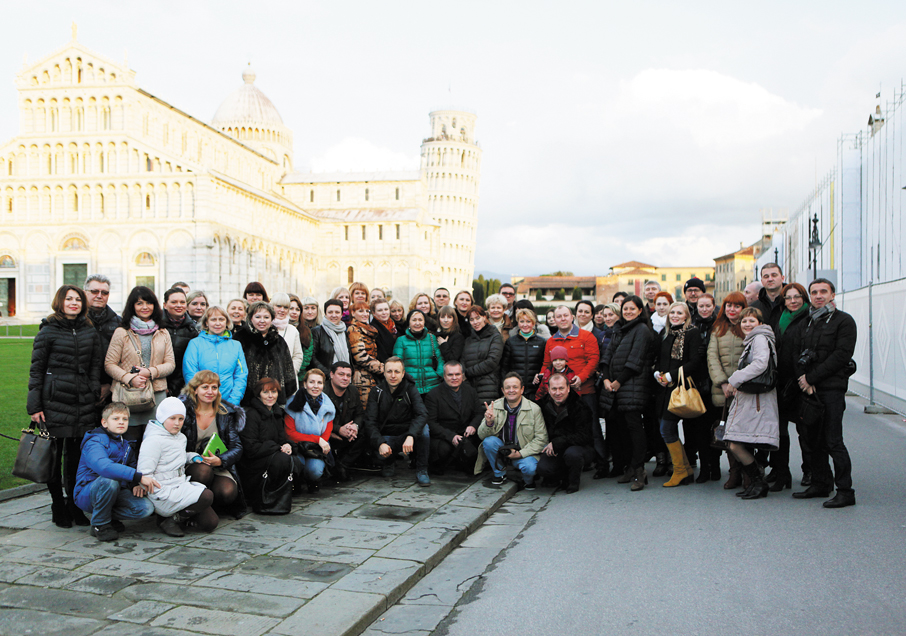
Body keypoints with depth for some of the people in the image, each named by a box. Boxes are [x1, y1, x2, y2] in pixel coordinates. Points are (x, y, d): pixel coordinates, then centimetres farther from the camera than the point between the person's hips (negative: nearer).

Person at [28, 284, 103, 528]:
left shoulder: (90, 332, 10)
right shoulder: (48, 331, -1)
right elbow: (36, 370, -1)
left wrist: (95, 395, 5)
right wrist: (34, 405, -5)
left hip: (83, 403, 3)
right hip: (55, 402, -3)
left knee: (77, 456, 8)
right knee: (54, 456, 3)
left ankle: (75, 506, 21)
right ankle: (59, 509, 16)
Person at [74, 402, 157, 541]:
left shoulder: (126, 445, 11)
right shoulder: (94, 442, -15)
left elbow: (132, 466, 24)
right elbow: (103, 466, -35)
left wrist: (136, 485, -3)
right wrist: (138, 477, -44)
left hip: (115, 493, 6)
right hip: (87, 493, -6)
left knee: (147, 508, -19)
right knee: (109, 481, -39)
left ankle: (107, 515, 7)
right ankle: (99, 524, -14)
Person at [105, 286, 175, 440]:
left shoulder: (163, 334, 14)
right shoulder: (122, 332, 5)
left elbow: (171, 364, 9)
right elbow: (109, 364, 1)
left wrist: (151, 372, -9)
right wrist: (130, 378, -15)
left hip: (157, 393, 2)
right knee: (131, 438, -3)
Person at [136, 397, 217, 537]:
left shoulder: (181, 438, 16)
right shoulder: (154, 440, -12)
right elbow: (144, 473, -16)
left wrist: (192, 457, 14)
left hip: (181, 486, 9)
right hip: (164, 494, -9)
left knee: (210, 523, -3)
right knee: (207, 496, -26)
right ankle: (171, 519, -11)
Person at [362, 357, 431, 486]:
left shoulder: (410, 390, -7)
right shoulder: (377, 392, -5)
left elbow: (422, 415, -23)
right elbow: (370, 422, -13)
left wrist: (410, 436, -42)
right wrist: (380, 443, -32)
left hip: (407, 436, 0)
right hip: (386, 438, 0)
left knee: (424, 427, -31)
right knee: (381, 452, -34)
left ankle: (421, 470, -16)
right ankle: (387, 464, 6)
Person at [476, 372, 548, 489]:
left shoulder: (534, 409, -8)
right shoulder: (494, 407, -4)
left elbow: (541, 439, -7)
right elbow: (482, 435, -6)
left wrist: (521, 453, -17)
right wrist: (489, 422, -28)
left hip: (524, 452, -3)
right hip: (501, 449, 3)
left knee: (530, 468, -33)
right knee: (488, 441, -25)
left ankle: (528, 480, 7)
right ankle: (499, 474, 1)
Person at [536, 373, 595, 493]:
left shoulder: (579, 406, -15)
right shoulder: (544, 404, 1)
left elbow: (583, 436, -21)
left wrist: (556, 443, -25)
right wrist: (549, 446, -1)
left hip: (582, 447, -4)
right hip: (555, 451, 4)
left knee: (572, 453, -38)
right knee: (542, 468, -23)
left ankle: (574, 481, -5)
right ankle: (565, 477, 9)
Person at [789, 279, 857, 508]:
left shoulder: (844, 321, -1)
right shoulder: (805, 323, 18)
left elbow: (841, 355, -11)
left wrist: (812, 377, -13)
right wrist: (803, 378, -7)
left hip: (832, 388, -6)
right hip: (808, 388, 6)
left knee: (833, 441, -9)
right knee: (813, 440, 10)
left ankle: (845, 491, -2)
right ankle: (820, 484, 21)